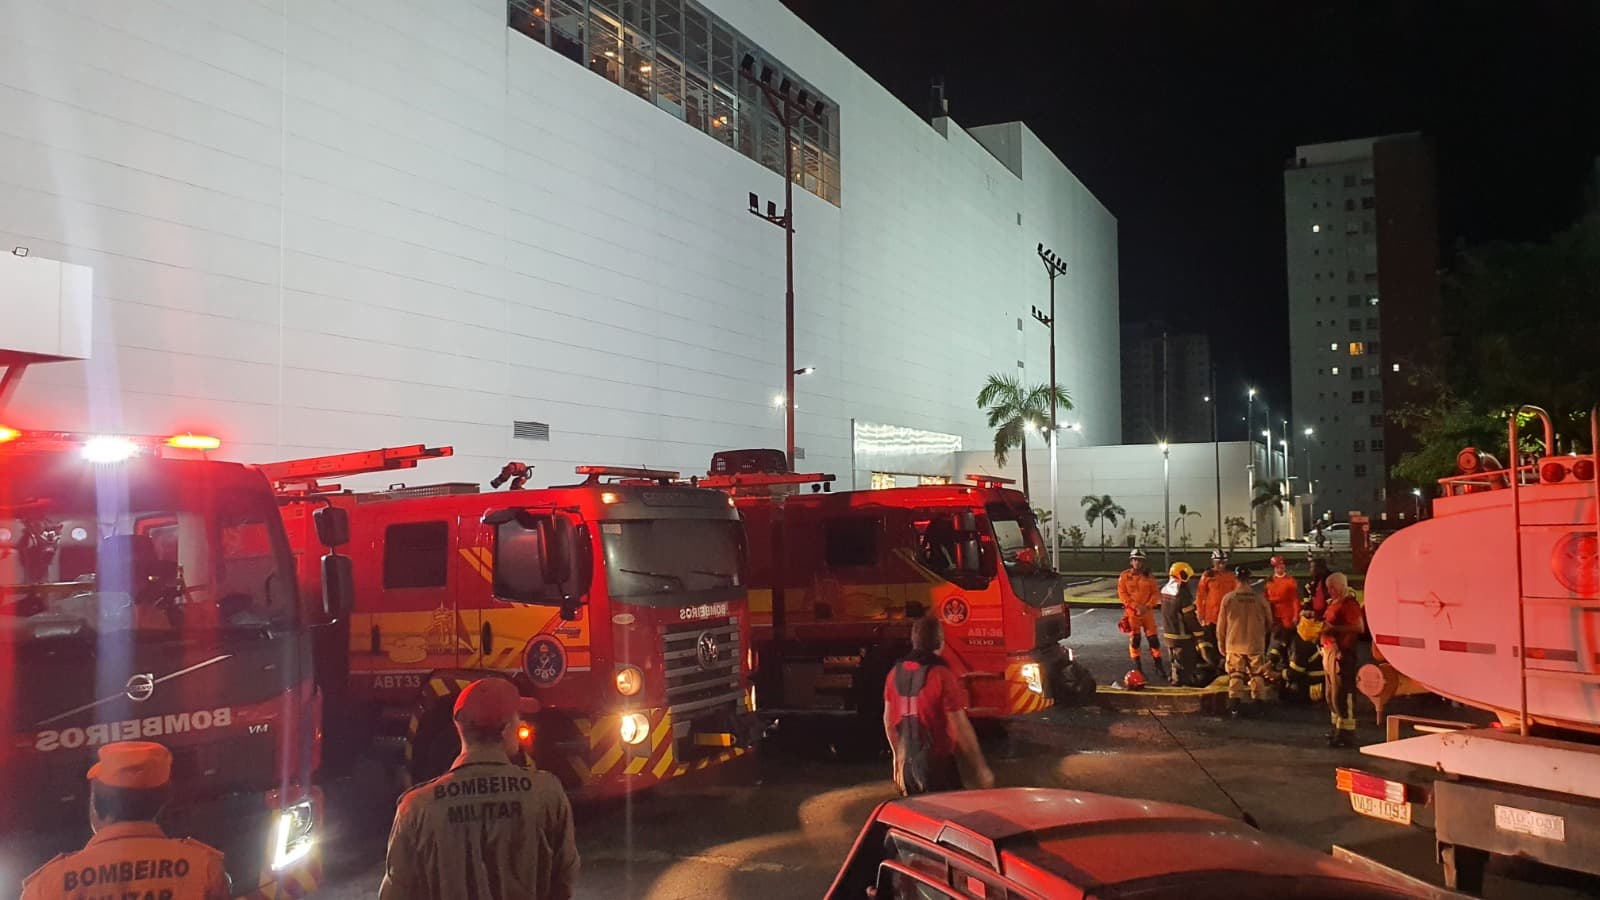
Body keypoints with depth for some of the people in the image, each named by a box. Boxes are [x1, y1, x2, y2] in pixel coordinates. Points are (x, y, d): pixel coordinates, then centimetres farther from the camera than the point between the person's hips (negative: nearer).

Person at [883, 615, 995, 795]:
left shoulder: (896, 673, 2)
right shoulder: (942, 675, -18)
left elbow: (888, 720, 12)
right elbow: (961, 727, -17)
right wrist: (981, 768, -10)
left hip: (907, 765, 7)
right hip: (937, 764, -7)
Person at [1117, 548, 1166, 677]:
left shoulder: (1148, 576, 4)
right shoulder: (1124, 576, 0)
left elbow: (1155, 594, 3)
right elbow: (1122, 594, -5)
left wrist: (1147, 606, -13)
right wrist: (1136, 606, -13)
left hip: (1147, 612, 1)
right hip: (1132, 612, -1)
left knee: (1153, 638, 0)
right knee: (1134, 639, 2)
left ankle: (1159, 666, 11)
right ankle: (1137, 667, 11)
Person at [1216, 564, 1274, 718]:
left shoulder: (1228, 598, -9)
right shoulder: (1260, 599, -7)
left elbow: (1221, 625, -2)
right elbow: (1269, 623, 6)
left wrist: (1222, 646, 10)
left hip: (1234, 645, 0)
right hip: (1256, 645, 0)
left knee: (1235, 675, 8)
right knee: (1257, 676, 12)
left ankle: (1235, 707, 4)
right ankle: (1257, 706, 11)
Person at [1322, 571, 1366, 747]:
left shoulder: (1349, 604, -13)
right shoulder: (1333, 603, 17)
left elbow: (1359, 627, -23)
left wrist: (1333, 628, -24)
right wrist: (1323, 626, 13)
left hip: (1342, 652, -11)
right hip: (1329, 651, 11)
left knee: (1342, 693, -9)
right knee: (1331, 693, 17)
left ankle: (1346, 733, -5)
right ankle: (1338, 728, 28)